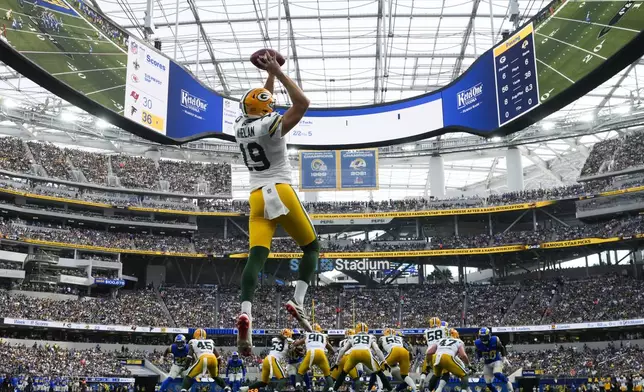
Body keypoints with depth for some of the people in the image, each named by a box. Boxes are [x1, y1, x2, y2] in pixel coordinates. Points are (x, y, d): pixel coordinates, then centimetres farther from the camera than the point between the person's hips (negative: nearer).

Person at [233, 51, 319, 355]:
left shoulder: (240, 126, 13)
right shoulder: (271, 126, -8)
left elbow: (260, 106, 33)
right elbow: (302, 103, -10)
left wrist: (269, 76, 36)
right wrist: (278, 72, -5)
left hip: (257, 198, 5)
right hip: (281, 194, -5)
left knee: (256, 256, -7)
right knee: (312, 247, 11)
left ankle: (246, 313, -27)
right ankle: (298, 302, -3)